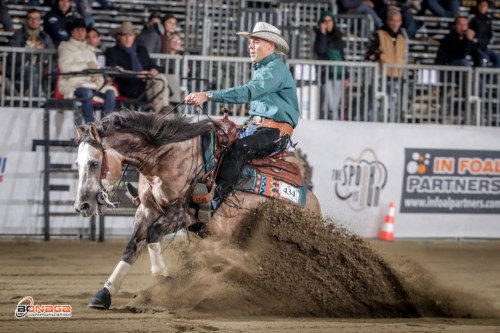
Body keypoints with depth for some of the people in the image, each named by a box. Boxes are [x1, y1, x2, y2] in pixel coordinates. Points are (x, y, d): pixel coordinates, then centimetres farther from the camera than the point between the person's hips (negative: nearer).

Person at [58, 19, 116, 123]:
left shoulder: (89, 50, 26)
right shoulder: (66, 47, 7)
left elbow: (95, 68, 21)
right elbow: (64, 67, -9)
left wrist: (98, 78, -3)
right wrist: (86, 65, -13)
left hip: (90, 83, 6)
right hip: (71, 83, -5)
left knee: (110, 92, -23)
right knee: (87, 93, -38)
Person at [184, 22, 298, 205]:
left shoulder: (275, 69, -12)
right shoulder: (261, 69, 21)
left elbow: (249, 92, -27)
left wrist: (208, 95, -34)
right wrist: (247, 126, 12)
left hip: (276, 130, -10)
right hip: (257, 126, 10)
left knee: (238, 148, -33)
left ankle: (217, 198, -40)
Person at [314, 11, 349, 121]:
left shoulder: (337, 36, 15)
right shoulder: (320, 36, 2)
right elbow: (320, 50, -17)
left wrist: (345, 77, 17)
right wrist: (323, 32, -15)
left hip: (338, 76, 5)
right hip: (327, 75, -5)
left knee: (335, 106, 3)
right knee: (331, 108, -12)